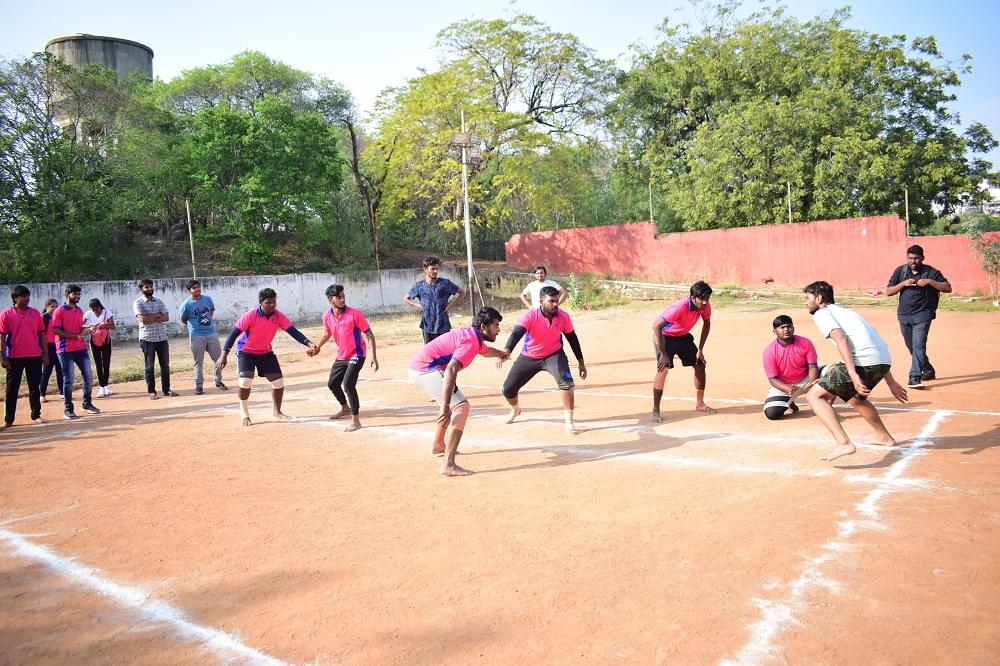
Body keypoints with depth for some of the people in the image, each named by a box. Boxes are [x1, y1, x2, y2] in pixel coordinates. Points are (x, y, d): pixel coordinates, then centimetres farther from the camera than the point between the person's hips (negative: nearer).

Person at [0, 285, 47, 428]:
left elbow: (41, 334, 8)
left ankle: (36, 415, 16)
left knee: (34, 387, 8)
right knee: (12, 389, 5)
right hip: (14, 357, -2)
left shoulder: (35, 313, 6)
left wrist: (45, 354, 5)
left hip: (34, 356, 2)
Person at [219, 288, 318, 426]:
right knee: (245, 380, -22)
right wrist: (224, 355, -25)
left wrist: (309, 344, -32)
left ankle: (277, 411, 25)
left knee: (278, 381, 2)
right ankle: (244, 413, 2)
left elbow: (293, 331, -17)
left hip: (266, 352, 4)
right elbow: (234, 333, -21)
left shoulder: (279, 316, -15)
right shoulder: (250, 315, -25)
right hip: (246, 351, -4)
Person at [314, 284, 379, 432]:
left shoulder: (354, 314, -22)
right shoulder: (327, 316, -6)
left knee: (348, 385, -22)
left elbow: (369, 335, -18)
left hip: (356, 355, -7)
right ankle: (346, 408, 45)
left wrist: (374, 358, -24)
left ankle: (355, 421, -11)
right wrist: (317, 347, 19)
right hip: (341, 356, 7)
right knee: (332, 383, 19)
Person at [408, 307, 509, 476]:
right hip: (426, 369, -11)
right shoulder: (471, 341, -18)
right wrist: (445, 407, -38)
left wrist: (502, 353, 60)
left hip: (419, 367, 11)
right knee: (461, 406, -18)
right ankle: (448, 464, -24)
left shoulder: (471, 335, 14)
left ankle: (439, 445, 45)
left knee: (452, 403, 29)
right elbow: (451, 370, -32)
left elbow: (485, 350, 40)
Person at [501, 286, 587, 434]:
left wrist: (581, 362, 3)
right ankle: (515, 410, 43)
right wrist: (506, 352, -60)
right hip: (529, 357, 0)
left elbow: (572, 338, -1)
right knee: (507, 389, 6)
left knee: (566, 381, -29)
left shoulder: (563, 316, -17)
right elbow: (516, 334, -41)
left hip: (554, 354, 0)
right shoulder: (530, 316, -27)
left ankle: (569, 421, -12)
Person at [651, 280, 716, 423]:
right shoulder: (680, 307, -36)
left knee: (700, 364, 6)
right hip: (665, 336, -7)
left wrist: (700, 350, 0)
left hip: (683, 336, 7)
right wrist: (663, 354, -32)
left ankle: (699, 403, 24)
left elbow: (706, 324, 4)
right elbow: (656, 326, -35)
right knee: (663, 368, -23)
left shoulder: (705, 307, -17)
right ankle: (655, 410, -16)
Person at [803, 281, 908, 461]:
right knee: (854, 397, 35)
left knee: (815, 395, -5)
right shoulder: (846, 311, 32)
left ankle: (843, 443, -19)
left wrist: (853, 374, -21)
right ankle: (884, 437, 46)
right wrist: (891, 382, 33)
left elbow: (841, 339, -12)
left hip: (863, 363, -9)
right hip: (884, 361, 9)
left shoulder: (822, 313, 7)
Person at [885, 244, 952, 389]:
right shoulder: (900, 271, 4)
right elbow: (888, 292, 1)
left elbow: (948, 288, -7)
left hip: (922, 315, -4)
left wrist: (929, 281, -18)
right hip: (904, 315, 5)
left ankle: (915, 377, -20)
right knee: (912, 347, 15)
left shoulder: (931, 272, -3)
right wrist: (903, 284, -14)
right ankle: (928, 371, 35)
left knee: (918, 345, -16)